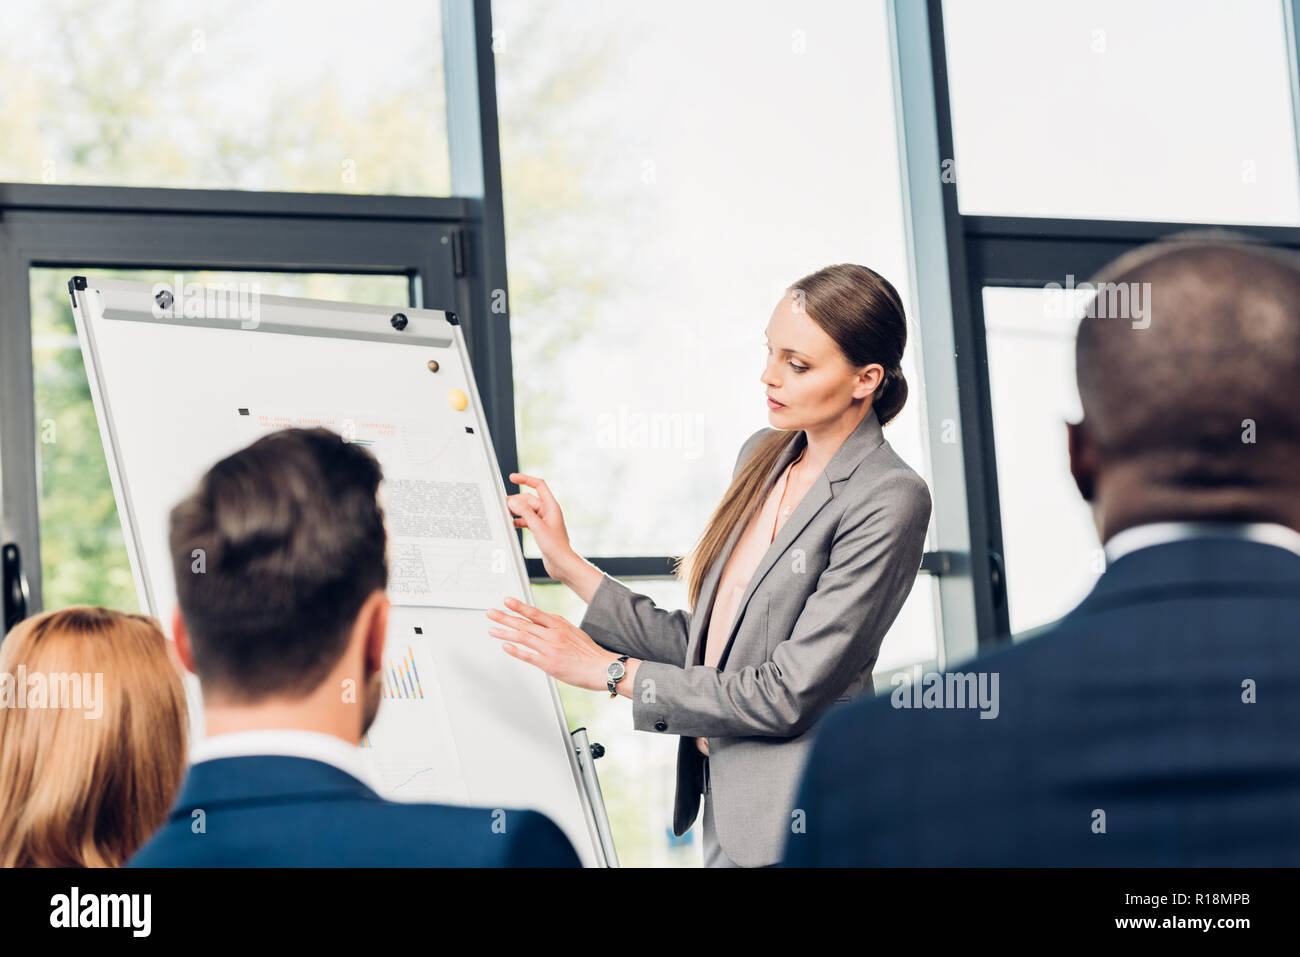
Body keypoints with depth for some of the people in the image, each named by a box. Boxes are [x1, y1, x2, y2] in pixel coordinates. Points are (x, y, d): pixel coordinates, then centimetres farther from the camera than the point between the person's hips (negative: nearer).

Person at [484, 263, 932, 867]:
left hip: (799, 823, -7)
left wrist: (609, 672, -11)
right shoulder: (763, 458, 11)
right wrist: (569, 566, 9)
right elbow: (705, 646, 12)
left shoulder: (888, 501, -14)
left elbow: (787, 693, -17)